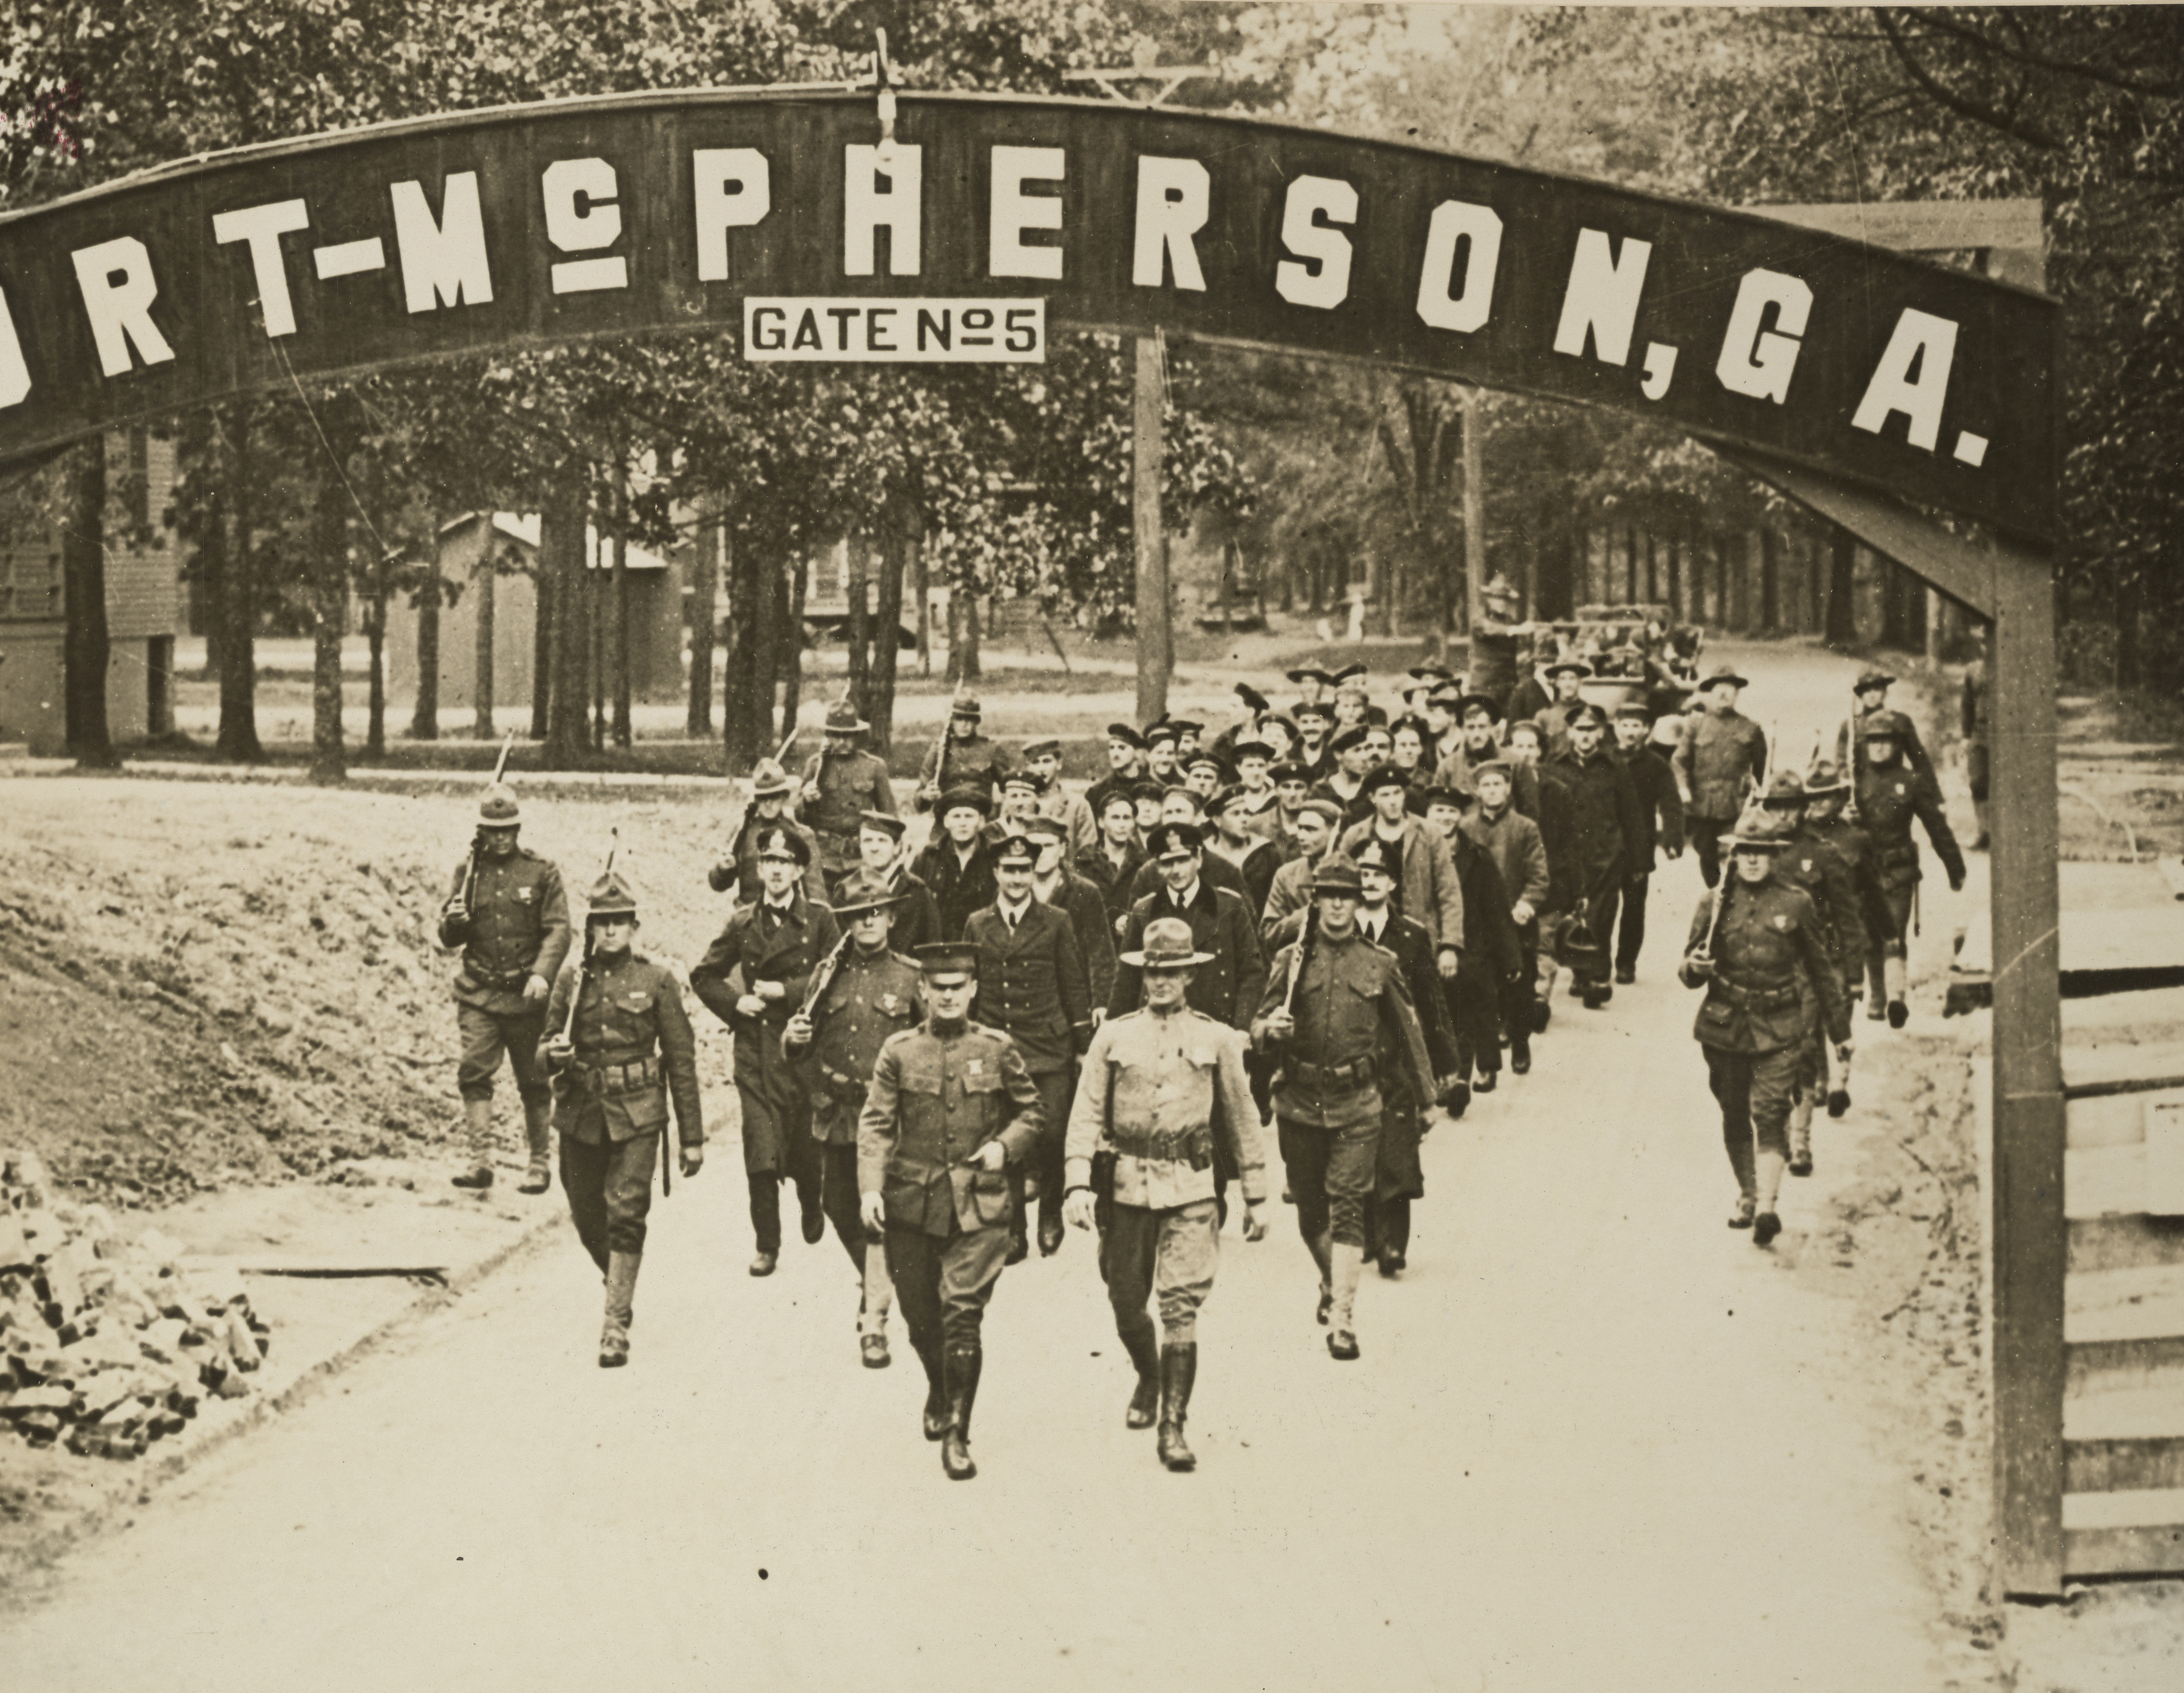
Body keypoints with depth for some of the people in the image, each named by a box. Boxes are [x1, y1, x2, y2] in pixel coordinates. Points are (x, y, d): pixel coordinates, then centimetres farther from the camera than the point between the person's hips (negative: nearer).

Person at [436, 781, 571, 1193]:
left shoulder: (542, 873, 1)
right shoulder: (469, 871, 7)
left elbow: (558, 930, -5)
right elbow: (449, 939, 10)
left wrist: (542, 973, -20)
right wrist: (454, 922, -14)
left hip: (526, 995, -1)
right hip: (478, 993, 1)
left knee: (534, 1082, 6)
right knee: (474, 1072, -12)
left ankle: (538, 1164, 16)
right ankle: (478, 1161, -14)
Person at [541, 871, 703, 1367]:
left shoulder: (656, 981, -1)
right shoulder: (572, 978, 4)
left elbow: (682, 1060, 2)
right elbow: (544, 1046, 10)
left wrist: (693, 1137, 2)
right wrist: (552, 1055, -17)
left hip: (637, 1116, -3)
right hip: (580, 1114, 3)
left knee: (626, 1214, -12)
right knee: (587, 1216, 11)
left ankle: (617, 1324, -7)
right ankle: (617, 1279, 41)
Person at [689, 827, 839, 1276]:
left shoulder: (820, 921, 0)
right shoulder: (742, 924, 6)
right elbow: (704, 976, 14)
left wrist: (785, 991, -12)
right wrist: (734, 1004, -2)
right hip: (757, 1049, 1)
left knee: (807, 1148, 7)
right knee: (761, 1154, -7)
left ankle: (811, 1206, 38)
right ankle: (767, 1246, -1)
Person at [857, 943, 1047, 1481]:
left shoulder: (997, 1050, 2)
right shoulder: (899, 1051, 2)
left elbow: (1032, 1115, 12)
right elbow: (876, 1124, -2)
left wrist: (1004, 1147, -7)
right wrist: (870, 1188, -13)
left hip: (977, 1207, -1)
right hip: (911, 1205, 2)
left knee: (963, 1315, -10)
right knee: (920, 1315, 13)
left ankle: (957, 1434, -4)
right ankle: (940, 1389, 43)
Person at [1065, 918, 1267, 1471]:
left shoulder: (1217, 1040, 5)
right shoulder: (1113, 1036, 6)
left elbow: (1242, 1120, 11)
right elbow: (1087, 1114, 2)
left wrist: (1255, 1198, 12)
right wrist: (1078, 1183, -11)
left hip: (1189, 1191, -2)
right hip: (1125, 1190, 2)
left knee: (1181, 1307, -10)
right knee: (1126, 1304, 12)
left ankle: (1173, 1426, -6)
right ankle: (1149, 1377, 42)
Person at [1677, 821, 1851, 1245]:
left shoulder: (1794, 905, 2)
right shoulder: (1715, 903, 3)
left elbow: (1821, 971, 11)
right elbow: (1689, 972, 7)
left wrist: (1839, 1030, 14)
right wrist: (1694, 967, -19)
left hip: (1779, 1028, -2)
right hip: (1726, 1026, 2)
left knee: (1770, 1111, -14)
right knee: (1735, 1115, 10)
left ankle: (1767, 1206, -20)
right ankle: (1747, 1196, 27)